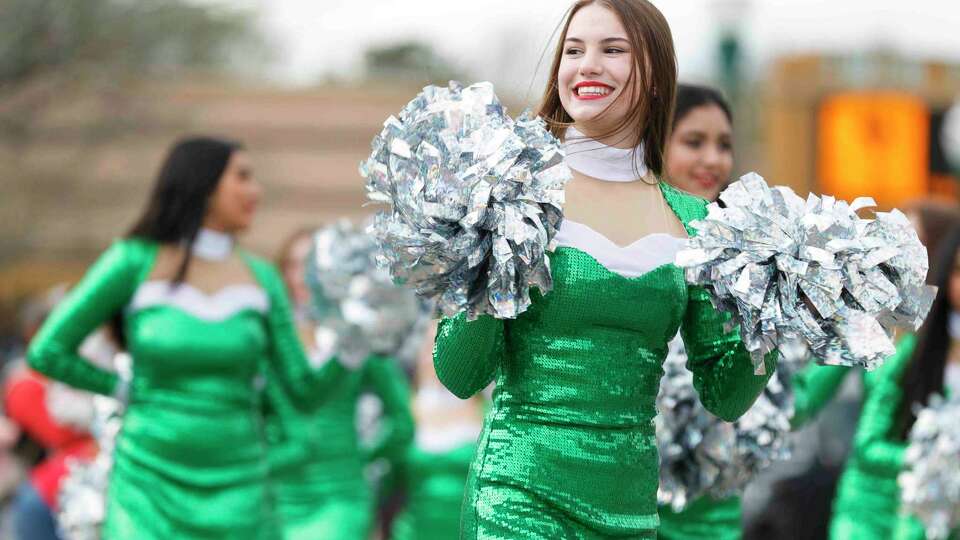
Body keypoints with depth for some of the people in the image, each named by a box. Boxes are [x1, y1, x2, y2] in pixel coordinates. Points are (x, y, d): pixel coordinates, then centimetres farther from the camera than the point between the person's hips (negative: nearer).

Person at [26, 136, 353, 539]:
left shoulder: (262, 278, 6)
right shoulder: (135, 263, -4)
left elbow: (305, 390, 4)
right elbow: (46, 352, -1)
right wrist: (124, 390, 4)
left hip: (233, 491, 3)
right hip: (150, 486, -3)